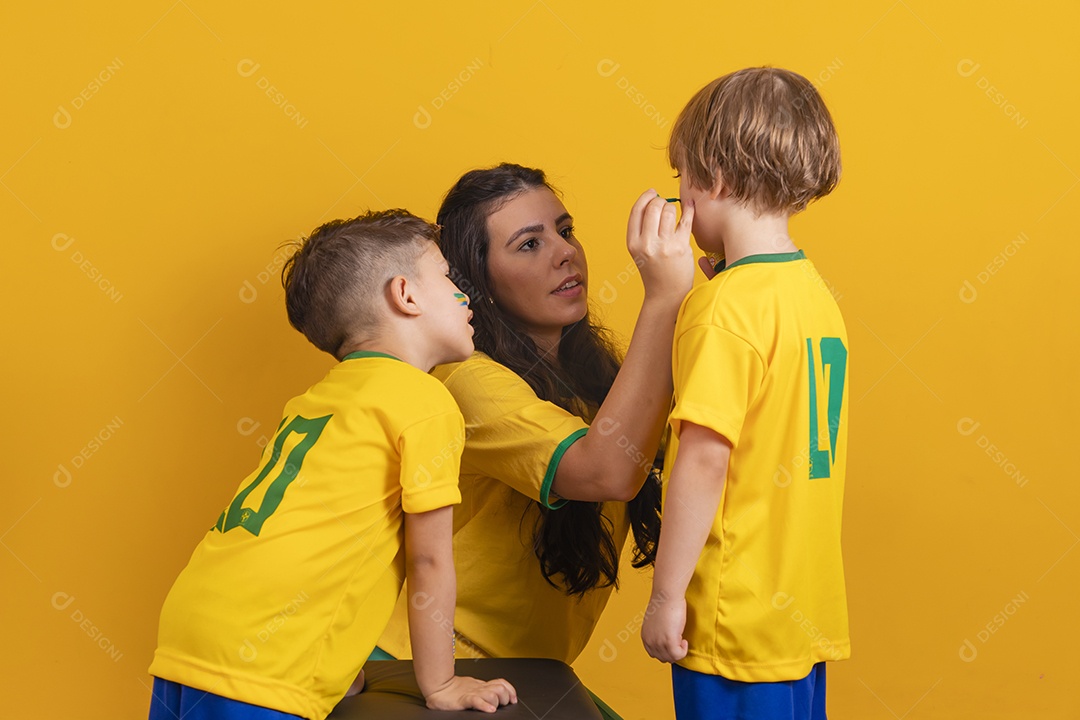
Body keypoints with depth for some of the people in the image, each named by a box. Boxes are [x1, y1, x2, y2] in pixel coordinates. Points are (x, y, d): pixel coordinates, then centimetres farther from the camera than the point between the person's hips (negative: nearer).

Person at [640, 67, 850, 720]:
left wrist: (666, 595, -15)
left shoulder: (726, 305, -17)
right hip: (808, 614, 8)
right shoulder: (817, 292, 8)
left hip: (737, 621, -8)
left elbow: (705, 457, -20)